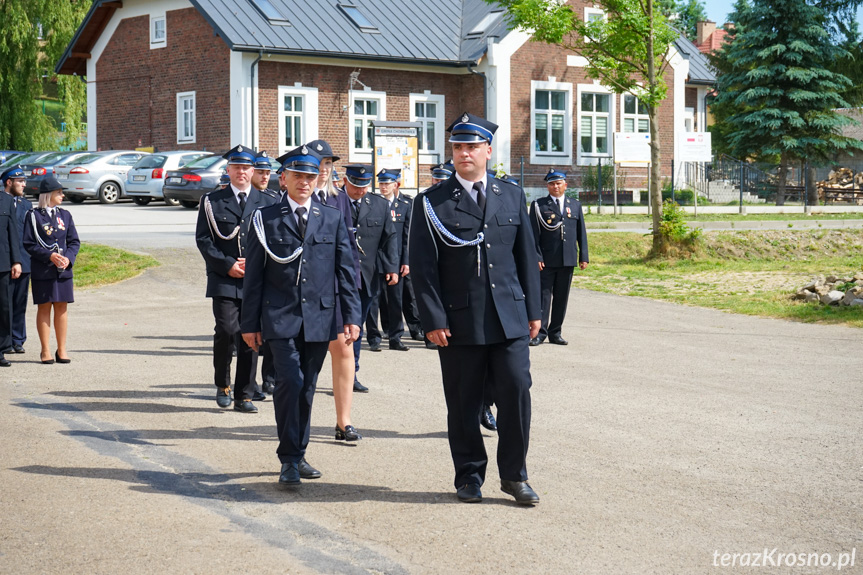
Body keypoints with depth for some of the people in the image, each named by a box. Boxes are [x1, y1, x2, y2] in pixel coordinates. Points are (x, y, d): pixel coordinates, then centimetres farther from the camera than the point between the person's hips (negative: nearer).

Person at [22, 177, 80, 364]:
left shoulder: (65, 215, 11)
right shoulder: (33, 216, -2)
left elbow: (74, 241, 10)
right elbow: (28, 243, -6)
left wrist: (68, 258, -9)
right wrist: (50, 256, -17)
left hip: (64, 270, 4)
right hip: (42, 271, -4)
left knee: (61, 308, 5)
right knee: (44, 308, 1)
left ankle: (62, 350, 12)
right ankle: (45, 351, 8)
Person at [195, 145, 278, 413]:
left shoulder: (268, 202, 9)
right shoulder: (212, 201, 7)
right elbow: (203, 239, 2)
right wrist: (227, 265, -8)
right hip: (224, 280, -1)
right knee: (226, 331, -12)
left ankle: (244, 395, 9)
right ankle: (223, 384, 13)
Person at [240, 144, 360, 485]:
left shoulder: (332, 219, 10)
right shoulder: (266, 220, 4)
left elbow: (346, 271, 10)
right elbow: (254, 275, 4)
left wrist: (351, 316, 2)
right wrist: (250, 323, 1)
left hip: (319, 318, 3)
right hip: (281, 318, -2)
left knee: (307, 388, 9)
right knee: (289, 381, -15)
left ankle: (298, 454, 22)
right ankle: (289, 459, -7)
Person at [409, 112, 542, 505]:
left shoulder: (513, 197, 11)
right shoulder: (431, 203, 1)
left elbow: (526, 256, 14)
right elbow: (423, 267, -3)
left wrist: (532, 310, 9)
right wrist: (434, 320, -9)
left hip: (509, 318, 2)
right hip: (459, 320, -2)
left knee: (517, 390, -4)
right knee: (463, 403, 4)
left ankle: (514, 475, 11)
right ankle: (469, 477, 19)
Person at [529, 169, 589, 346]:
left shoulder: (575, 205, 13)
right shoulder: (538, 205, 3)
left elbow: (581, 232, 13)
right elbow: (534, 233, -2)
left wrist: (583, 257, 7)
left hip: (568, 260, 3)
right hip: (546, 260, -3)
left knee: (561, 297, 7)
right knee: (543, 295, -4)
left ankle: (555, 332, 15)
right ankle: (540, 332, 0)